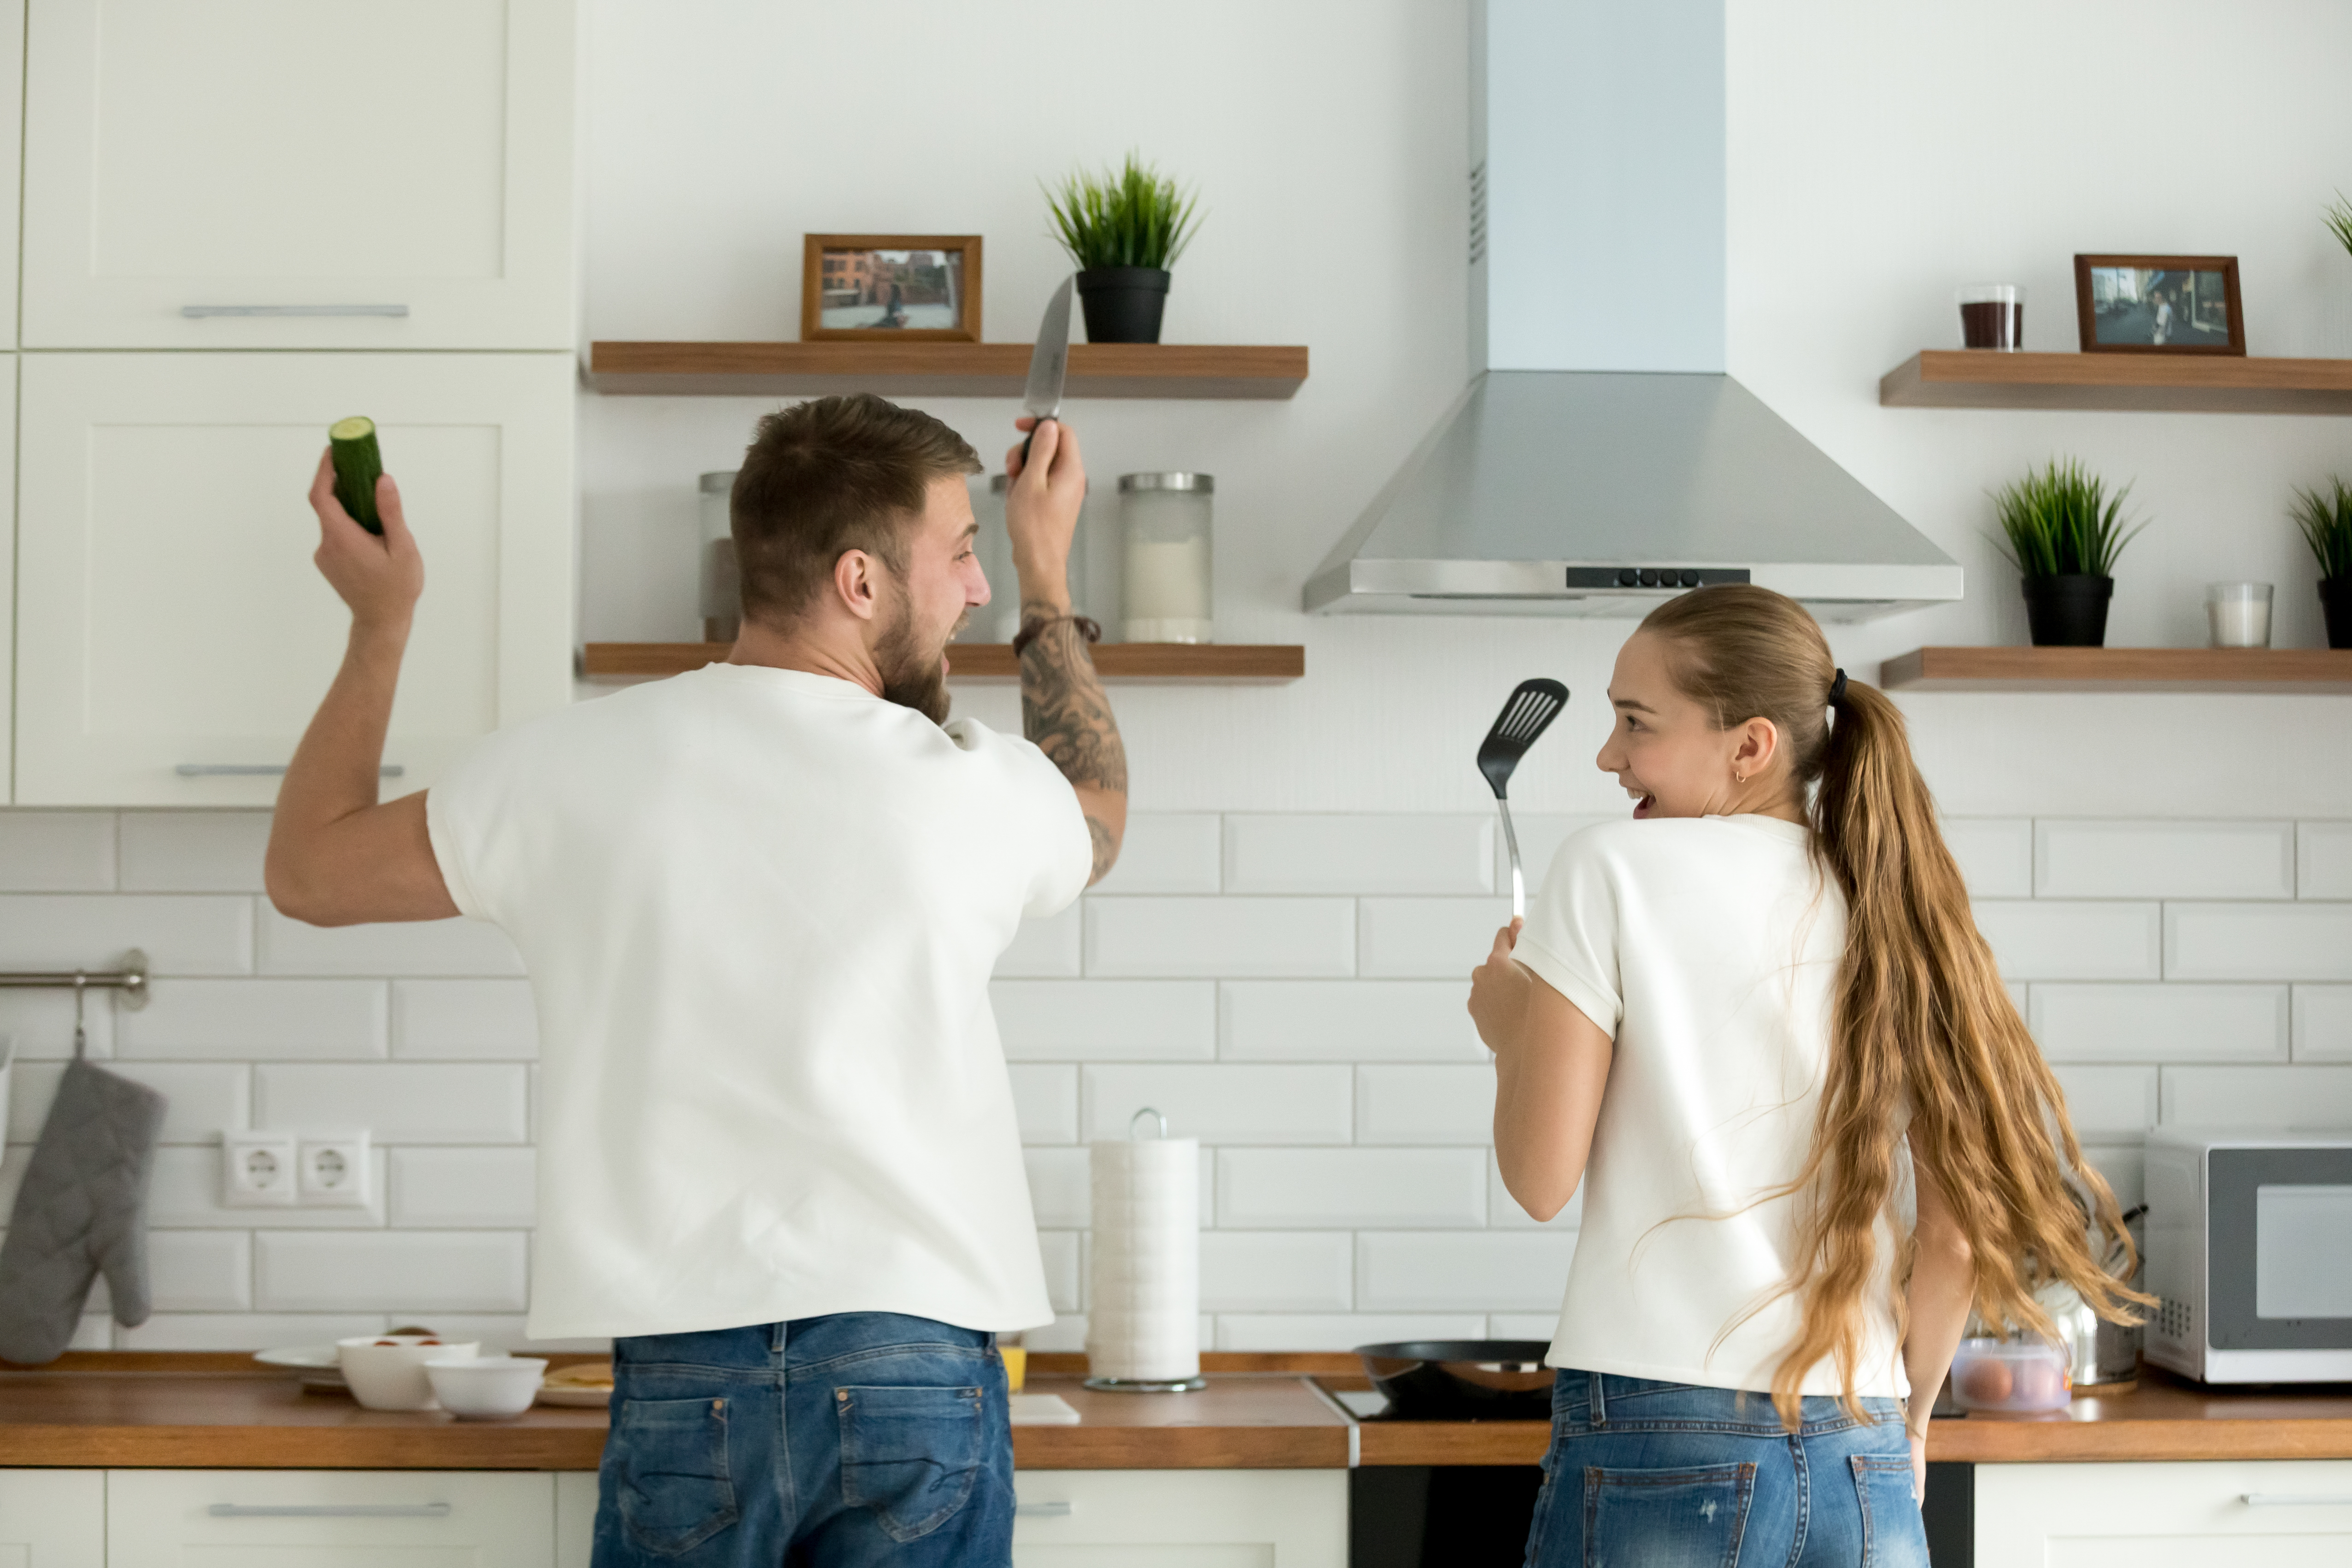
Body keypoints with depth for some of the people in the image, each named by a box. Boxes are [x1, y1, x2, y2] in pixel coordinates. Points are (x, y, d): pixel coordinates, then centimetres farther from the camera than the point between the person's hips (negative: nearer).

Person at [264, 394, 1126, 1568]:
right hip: (920, 1372, -1)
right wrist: (1047, 574, 32)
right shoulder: (971, 792, -4)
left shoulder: (575, 770, -1)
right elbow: (1097, 819, 23)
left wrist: (381, 620, 23)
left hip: (689, 1379, 1)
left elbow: (308, 870, 15)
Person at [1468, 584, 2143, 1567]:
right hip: (1861, 1468, 5)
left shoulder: (1614, 869, -3)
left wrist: (1507, 1027, 13)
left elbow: (1540, 1177, -5)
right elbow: (1957, 1235, 6)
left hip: (1657, 1451, -4)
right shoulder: (1894, 909, 9)